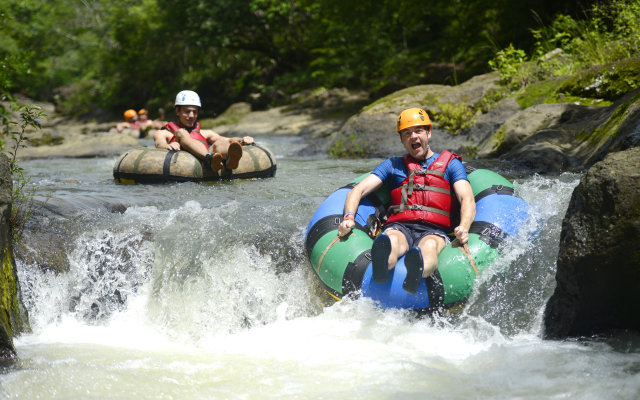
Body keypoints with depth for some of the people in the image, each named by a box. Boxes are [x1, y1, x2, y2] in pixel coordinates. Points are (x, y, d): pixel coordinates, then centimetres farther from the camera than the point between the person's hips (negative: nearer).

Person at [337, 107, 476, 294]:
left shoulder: (449, 163, 21)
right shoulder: (393, 165, 26)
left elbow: (467, 199, 5)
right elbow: (358, 190, 15)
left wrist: (464, 227, -19)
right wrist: (349, 217, -8)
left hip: (433, 231, -1)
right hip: (399, 228, 1)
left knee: (429, 246, -40)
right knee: (391, 241, -38)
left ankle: (418, 271, -75)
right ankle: (382, 267, -73)